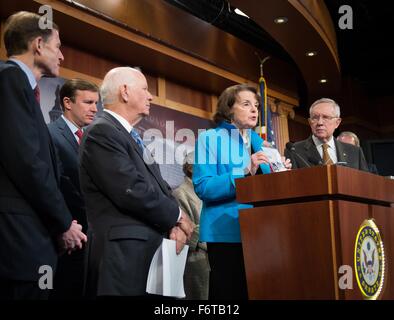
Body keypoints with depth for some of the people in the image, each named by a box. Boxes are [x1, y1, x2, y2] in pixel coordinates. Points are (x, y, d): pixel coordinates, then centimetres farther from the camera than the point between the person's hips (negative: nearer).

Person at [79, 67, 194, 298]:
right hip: (125, 252, -9)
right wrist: (177, 216, -6)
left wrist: (173, 223, -4)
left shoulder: (132, 136, 19)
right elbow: (132, 191, -20)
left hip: (150, 246, 9)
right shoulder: (102, 132, -11)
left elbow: (158, 185, 15)